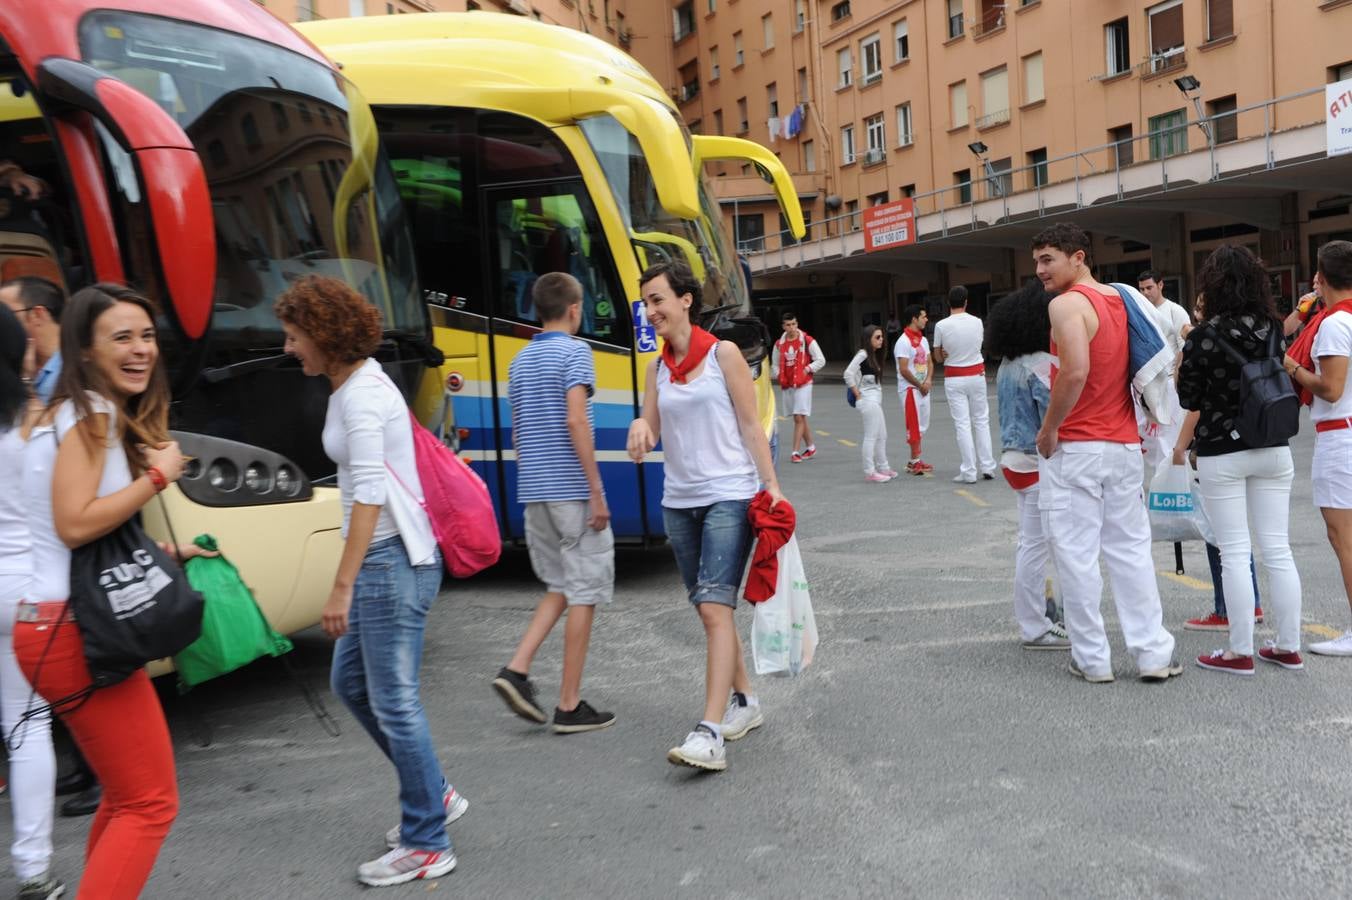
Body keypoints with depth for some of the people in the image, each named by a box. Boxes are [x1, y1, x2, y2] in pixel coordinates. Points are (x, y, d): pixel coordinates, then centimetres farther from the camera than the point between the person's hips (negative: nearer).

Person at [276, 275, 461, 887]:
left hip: (391, 561, -10)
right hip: (381, 560, 10)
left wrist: (342, 587, -23)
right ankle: (434, 796, 31)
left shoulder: (361, 395, -16)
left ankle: (427, 845, 14)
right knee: (351, 682, 19)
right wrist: (351, 580, 18)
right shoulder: (356, 386, 13)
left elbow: (370, 494, -23)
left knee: (393, 701, -1)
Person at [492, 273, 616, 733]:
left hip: (532, 491, 7)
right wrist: (597, 491, -17)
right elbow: (576, 422, -19)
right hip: (572, 490, -7)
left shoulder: (519, 361, 15)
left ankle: (517, 669, 3)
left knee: (561, 587, 18)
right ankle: (569, 706, 6)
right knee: (583, 591, 2)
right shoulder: (574, 351, -8)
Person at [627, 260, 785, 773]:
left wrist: (771, 484, -10)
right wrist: (641, 428, -16)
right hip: (680, 501, 6)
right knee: (708, 610, 13)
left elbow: (751, 426, -3)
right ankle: (744, 701, 30)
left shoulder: (723, 354, -3)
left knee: (714, 608, -14)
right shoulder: (658, 368, 11)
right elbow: (651, 429, 8)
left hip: (729, 496, -6)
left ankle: (711, 733, -16)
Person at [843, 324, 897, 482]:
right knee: (871, 436, -5)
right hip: (868, 400, -9)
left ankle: (883, 468, 25)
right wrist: (858, 395, -15)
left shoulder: (874, 355, 15)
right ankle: (870, 472, -1)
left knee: (882, 436, 15)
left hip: (876, 400, 9)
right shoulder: (862, 354, -13)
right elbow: (848, 374, -21)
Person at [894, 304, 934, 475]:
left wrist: (928, 381, -5)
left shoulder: (923, 340, 12)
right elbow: (904, 370, -18)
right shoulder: (904, 341, -14)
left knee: (922, 425, 11)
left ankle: (915, 460, 19)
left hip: (923, 388, 8)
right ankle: (915, 462, 2)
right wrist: (920, 385, -12)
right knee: (914, 425, -5)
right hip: (910, 388, -8)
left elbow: (929, 362, 13)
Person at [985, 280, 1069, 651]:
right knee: (1037, 545, -2)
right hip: (1039, 464, -9)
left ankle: (1033, 619, 25)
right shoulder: (1042, 365, -18)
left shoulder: (1008, 365, 11)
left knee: (1031, 543, 16)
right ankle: (1035, 629, 6)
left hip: (1015, 459, 9)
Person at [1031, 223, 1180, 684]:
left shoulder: (1068, 303, -12)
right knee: (1130, 549, 12)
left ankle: (1091, 659, 6)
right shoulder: (1120, 300, 13)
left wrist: (1048, 429, -15)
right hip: (1124, 444, 8)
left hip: (1075, 447, -8)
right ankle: (1154, 654, 14)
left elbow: (1075, 372, -26)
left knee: (1076, 554, 0)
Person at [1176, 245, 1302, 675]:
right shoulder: (1274, 329, 2)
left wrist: (1190, 351, 8)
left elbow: (1188, 400, -6)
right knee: (1277, 548, 10)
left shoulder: (1204, 336, -13)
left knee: (1235, 553, 1)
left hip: (1222, 454, -4)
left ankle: (1240, 652, 6)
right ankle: (1289, 647, 18)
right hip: (1273, 450, 5)